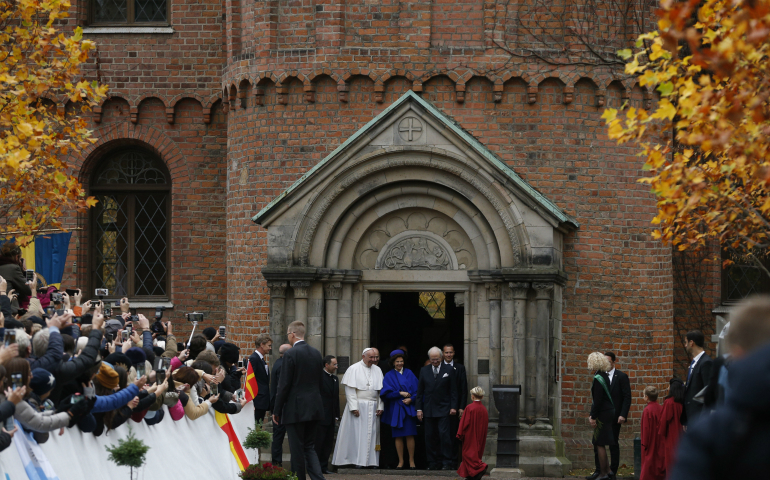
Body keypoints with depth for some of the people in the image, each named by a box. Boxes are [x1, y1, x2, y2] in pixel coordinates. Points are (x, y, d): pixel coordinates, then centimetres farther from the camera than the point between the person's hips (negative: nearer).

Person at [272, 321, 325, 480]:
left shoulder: (290, 354, -12)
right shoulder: (316, 354, 9)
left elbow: (284, 385, -13)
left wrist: (277, 411, -6)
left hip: (295, 409, -7)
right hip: (314, 408, 7)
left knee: (297, 449, 1)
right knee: (309, 447, 12)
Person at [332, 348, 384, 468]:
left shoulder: (377, 370, 12)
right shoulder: (354, 369, -3)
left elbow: (381, 390, 12)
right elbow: (350, 389, -7)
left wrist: (380, 407, 2)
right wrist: (354, 407, -14)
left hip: (373, 407, 4)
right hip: (358, 406, -4)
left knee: (372, 434, 2)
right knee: (357, 433, -5)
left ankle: (372, 461, 4)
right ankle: (358, 460, -4)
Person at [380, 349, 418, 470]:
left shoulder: (409, 373, 10)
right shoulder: (389, 376, 8)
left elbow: (416, 390, 6)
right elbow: (387, 392, -2)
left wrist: (411, 398, -11)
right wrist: (400, 393, -13)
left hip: (409, 408, 0)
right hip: (395, 409, 0)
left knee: (410, 435, -6)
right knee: (398, 436, -1)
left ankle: (411, 461, 0)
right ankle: (401, 461, 5)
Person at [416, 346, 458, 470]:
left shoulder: (449, 370, 3)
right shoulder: (424, 370, 9)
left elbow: (453, 390, 2)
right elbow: (420, 391, 10)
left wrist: (453, 407, -5)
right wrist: (419, 409, 4)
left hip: (444, 409, -3)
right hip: (428, 410, 3)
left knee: (444, 434, -11)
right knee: (430, 437, 2)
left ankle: (447, 463, -6)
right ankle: (434, 463, 7)